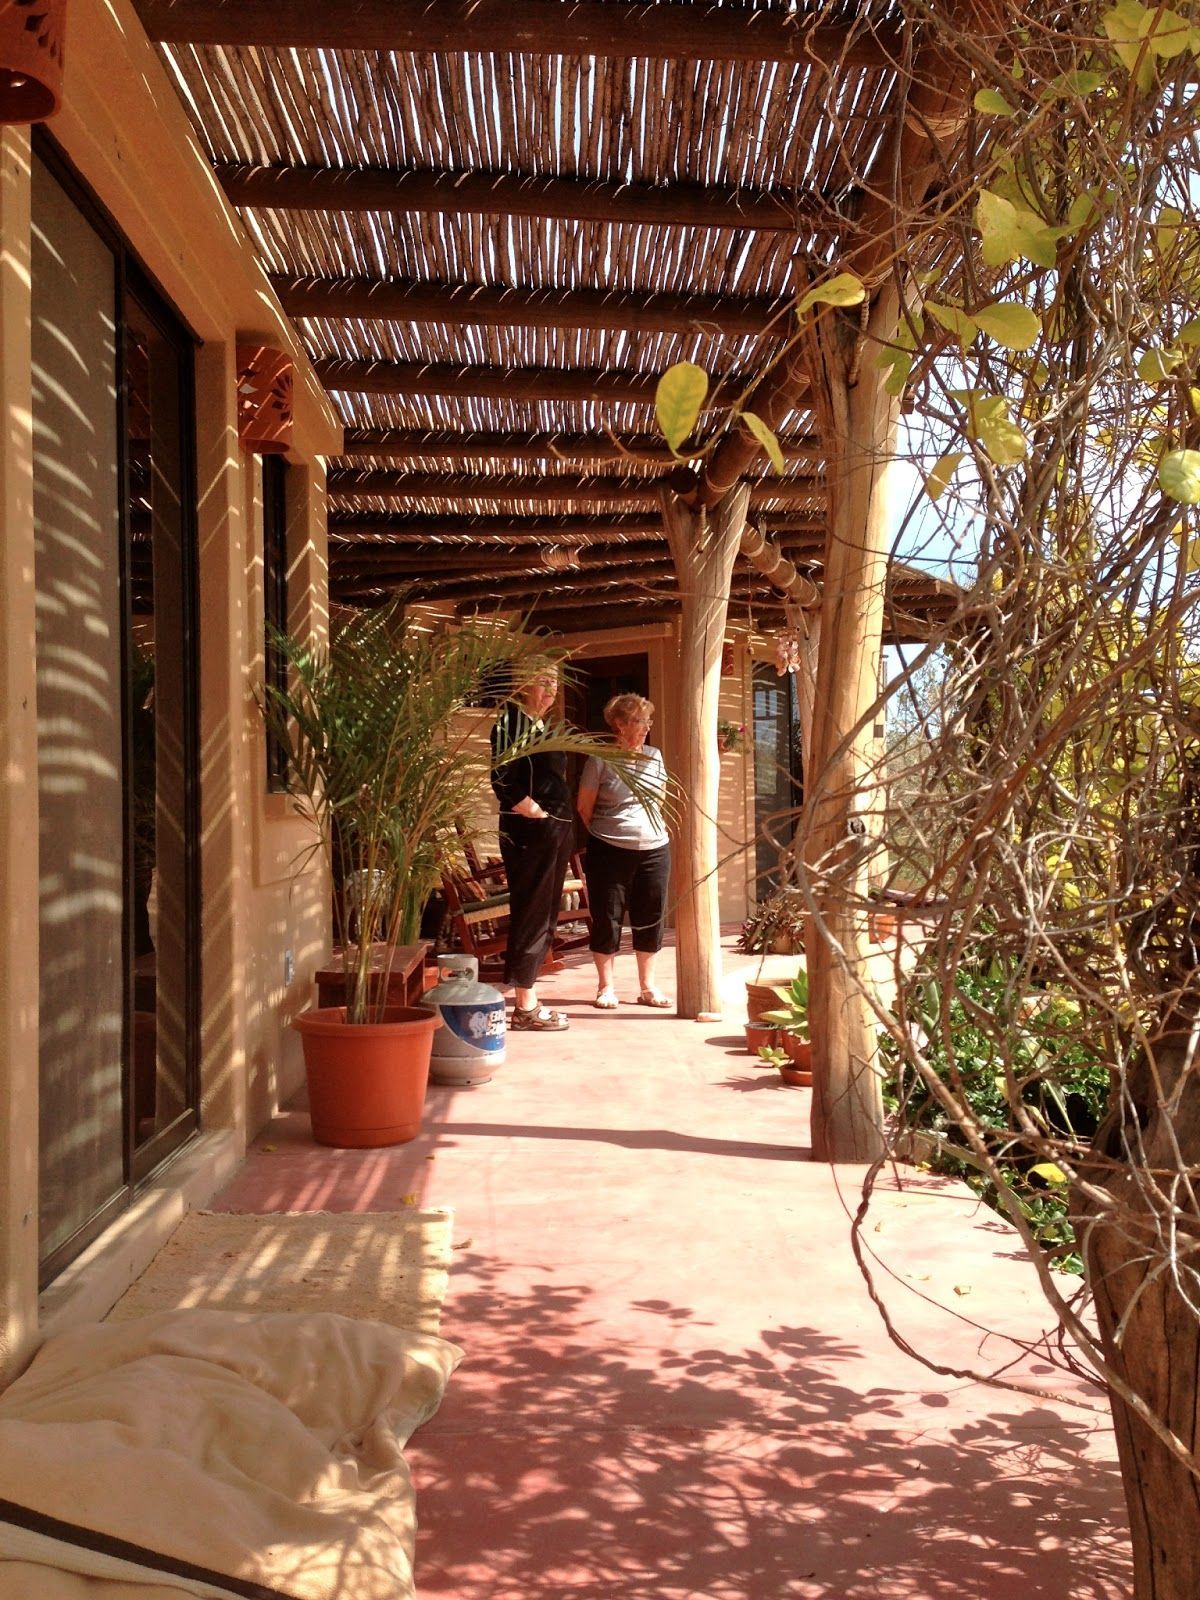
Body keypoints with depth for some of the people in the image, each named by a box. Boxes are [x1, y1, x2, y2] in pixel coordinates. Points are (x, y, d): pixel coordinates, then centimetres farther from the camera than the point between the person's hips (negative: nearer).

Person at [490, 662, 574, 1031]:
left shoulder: (539, 725, 17)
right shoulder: (512, 720, -11)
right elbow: (503, 780, -20)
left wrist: (563, 827, 12)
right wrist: (533, 811, -16)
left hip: (554, 831, 10)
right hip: (529, 834, -10)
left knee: (544, 917, 12)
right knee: (531, 916, -5)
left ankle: (529, 1001, 19)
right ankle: (525, 1007, 2)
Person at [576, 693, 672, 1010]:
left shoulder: (654, 756, 8)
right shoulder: (600, 759, -7)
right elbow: (584, 806, -1)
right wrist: (604, 833, 6)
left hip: (654, 848, 4)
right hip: (610, 851, -4)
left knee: (650, 917, 7)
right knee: (607, 917, 2)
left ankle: (647, 986, 18)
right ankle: (605, 987, 14)